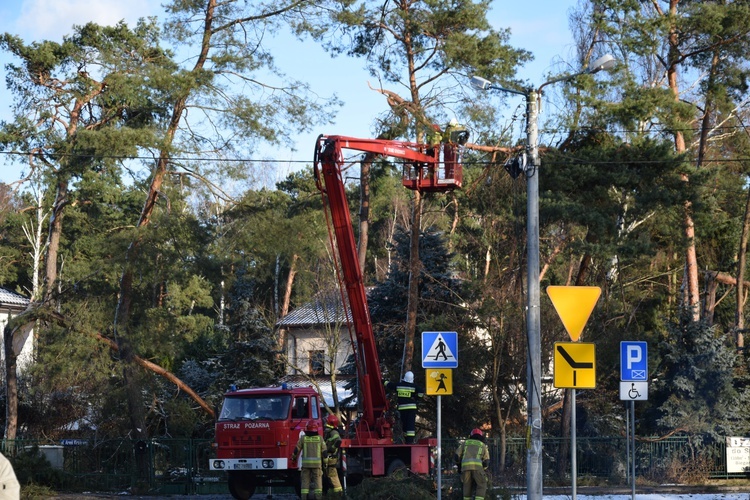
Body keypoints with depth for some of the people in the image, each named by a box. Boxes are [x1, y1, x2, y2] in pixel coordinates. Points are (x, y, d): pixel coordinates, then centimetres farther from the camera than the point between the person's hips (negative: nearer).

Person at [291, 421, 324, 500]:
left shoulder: (303, 438, 2)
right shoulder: (320, 438, 1)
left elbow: (297, 449, 6)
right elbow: (324, 451, 1)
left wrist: (293, 458, 24)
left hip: (306, 463, 0)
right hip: (317, 464, 0)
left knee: (305, 481, 5)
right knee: (318, 481, 3)